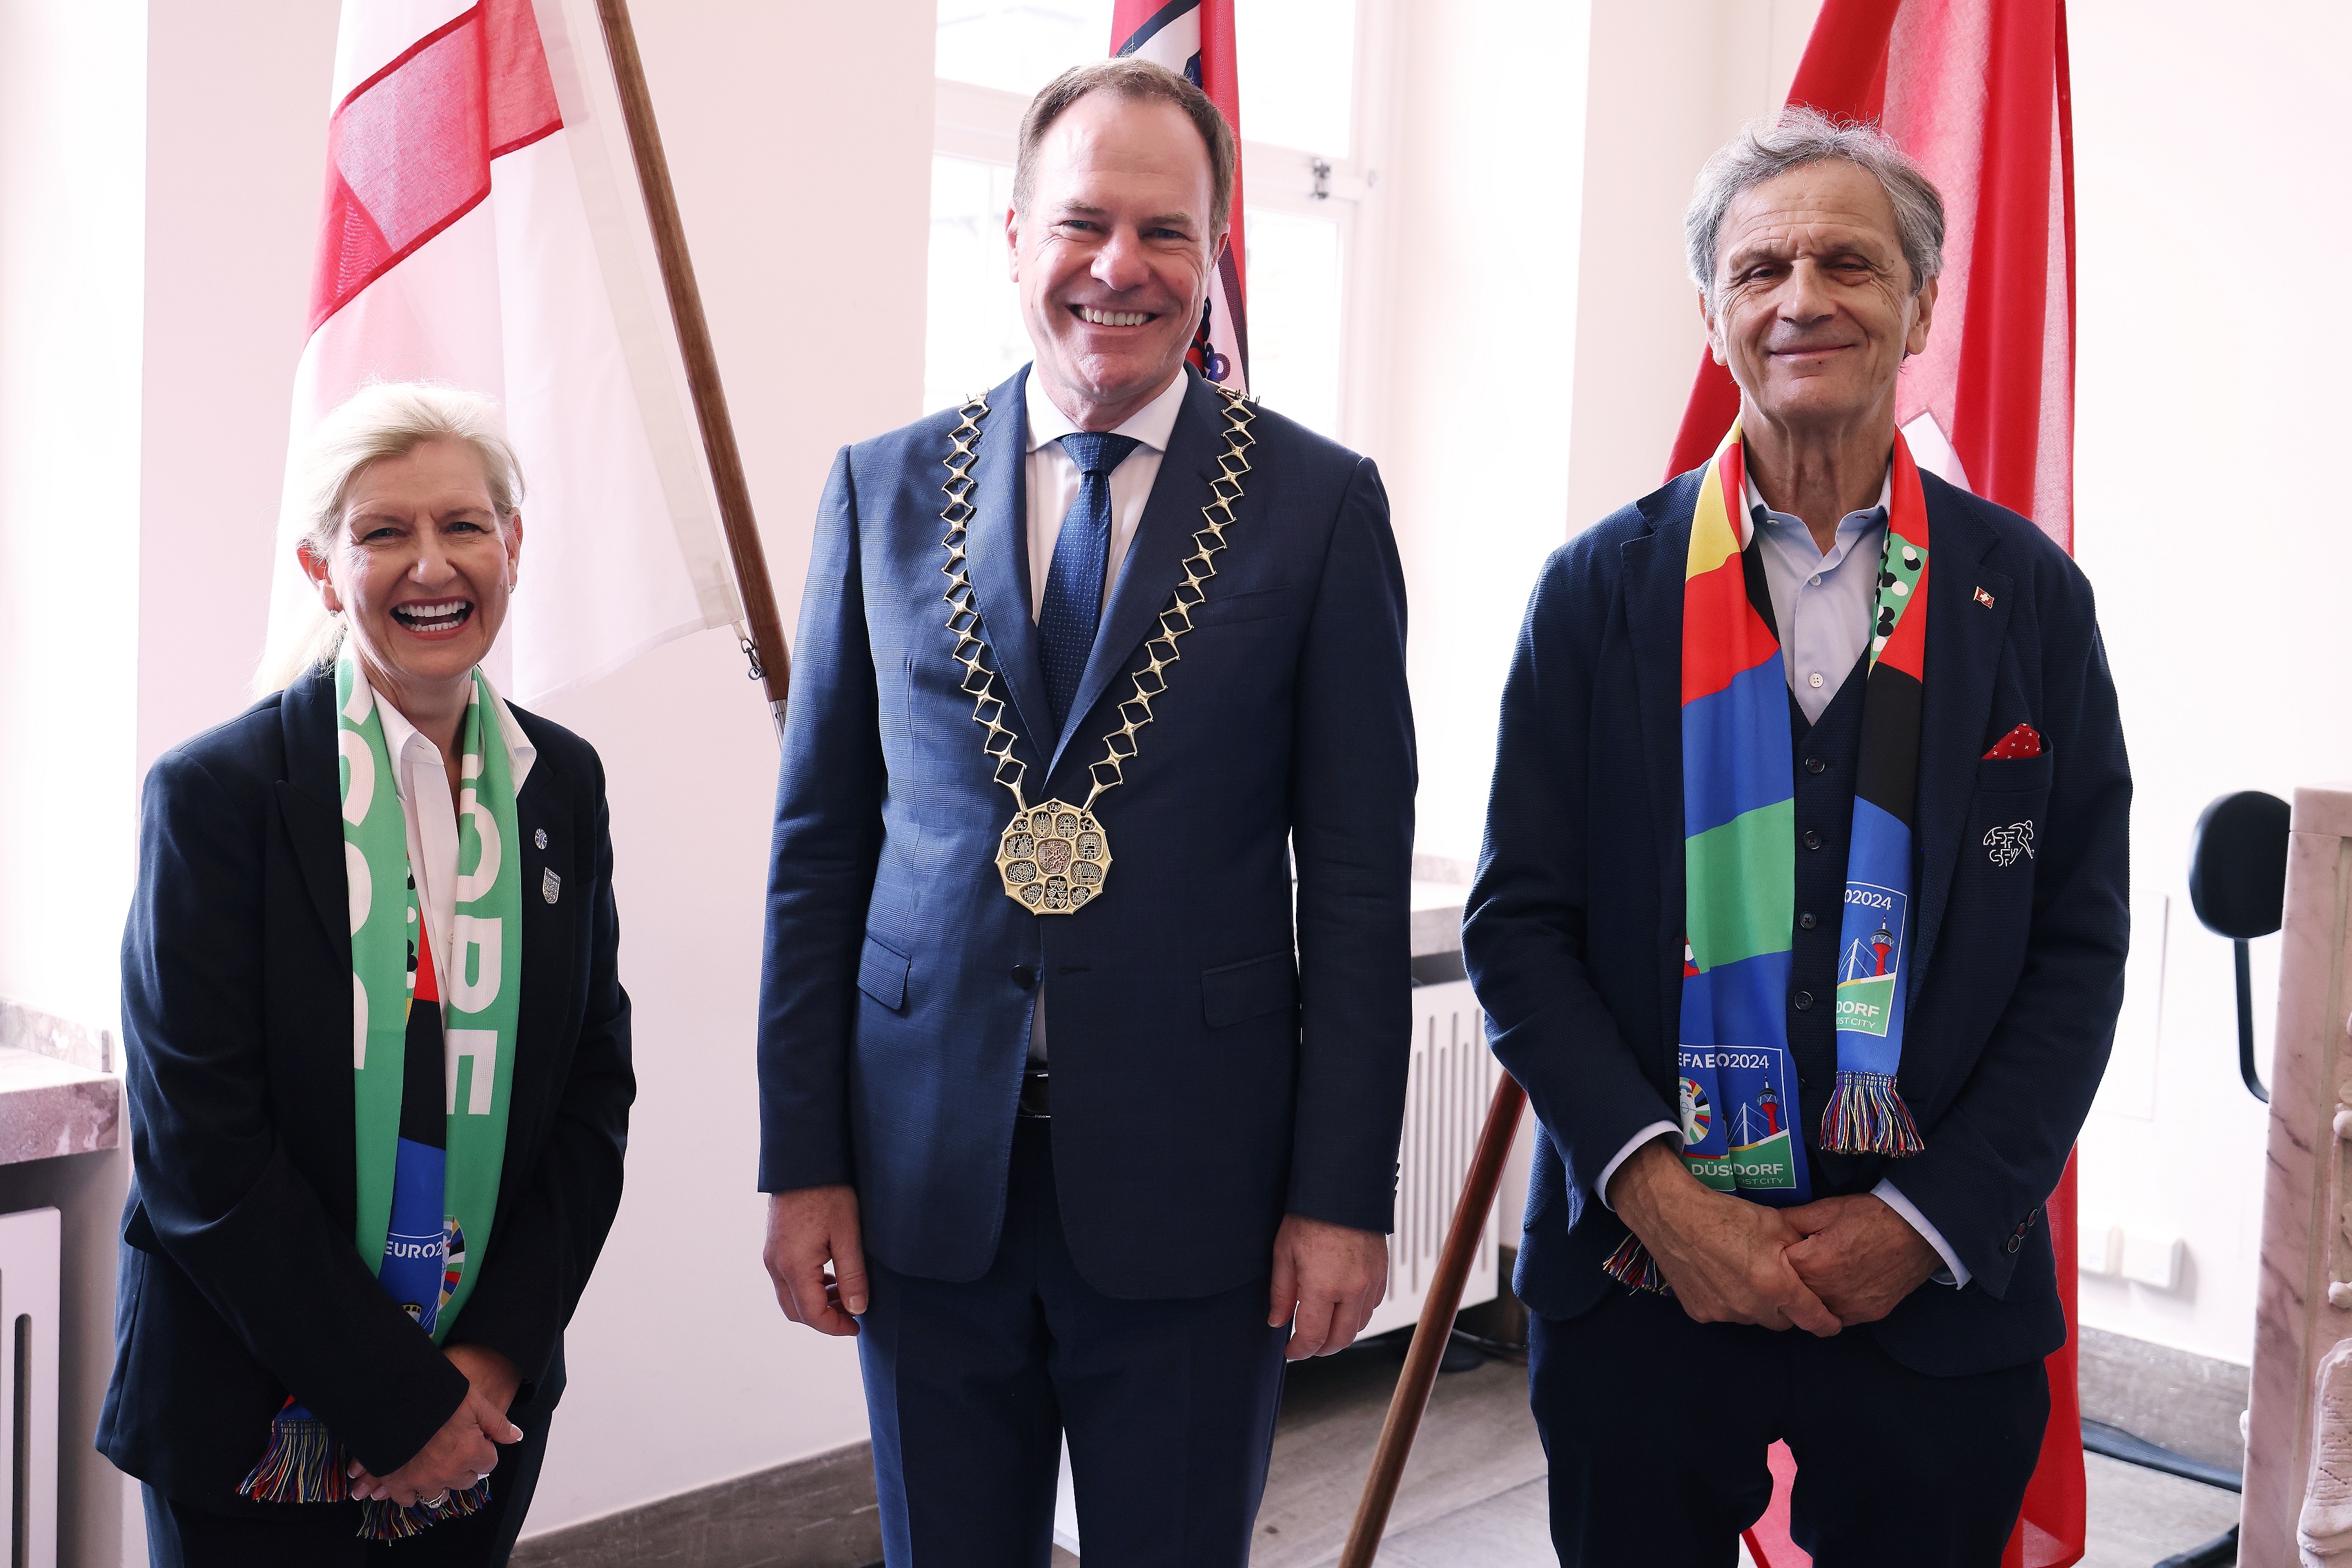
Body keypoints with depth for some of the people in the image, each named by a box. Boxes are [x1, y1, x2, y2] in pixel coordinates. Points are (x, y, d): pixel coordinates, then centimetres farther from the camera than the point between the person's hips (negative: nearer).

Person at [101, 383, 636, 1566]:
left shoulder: (562, 785, 2)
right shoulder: (214, 792, -11)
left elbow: (595, 1091, 3)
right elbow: (197, 1152, -14)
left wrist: (495, 1359, -6)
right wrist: (403, 1401, -14)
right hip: (250, 1429, -3)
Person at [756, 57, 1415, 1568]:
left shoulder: (1320, 503, -3)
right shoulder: (884, 488, 4)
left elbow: (1360, 876, -3)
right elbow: (821, 845, 5)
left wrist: (1344, 1192, -6)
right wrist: (803, 1160, 3)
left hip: (1192, 1181, -2)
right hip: (925, 1180, 2)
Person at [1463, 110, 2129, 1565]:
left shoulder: (2031, 595, 2)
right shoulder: (1599, 586, 0)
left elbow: (2082, 943, 1)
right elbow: (1518, 920, -1)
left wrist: (1928, 1220, -8)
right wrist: (1651, 1187, -12)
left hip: (1939, 1291, 1)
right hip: (1643, 1275, 0)